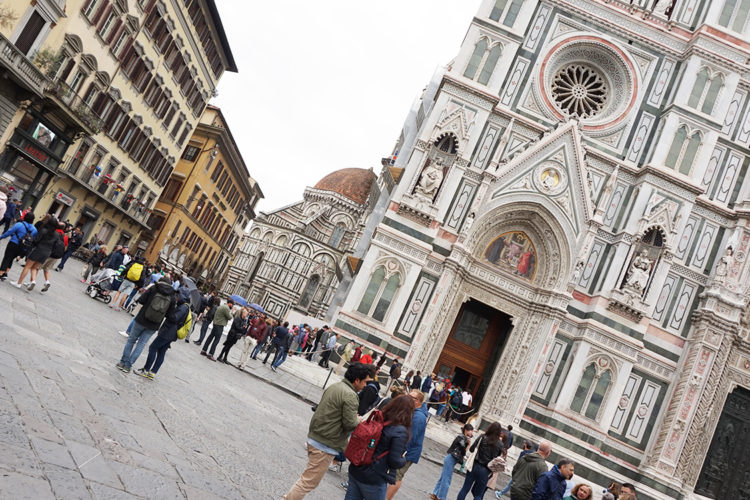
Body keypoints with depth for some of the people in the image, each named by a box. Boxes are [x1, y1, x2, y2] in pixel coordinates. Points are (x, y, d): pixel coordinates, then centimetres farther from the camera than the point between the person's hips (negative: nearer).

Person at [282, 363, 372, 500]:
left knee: (308, 475, 22)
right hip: (325, 445, -9)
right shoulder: (350, 395, -18)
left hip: (313, 437, 9)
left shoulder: (334, 386, 9)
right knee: (309, 482, 1)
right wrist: (358, 420, 1)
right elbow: (350, 424, -22)